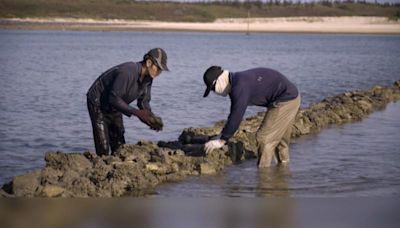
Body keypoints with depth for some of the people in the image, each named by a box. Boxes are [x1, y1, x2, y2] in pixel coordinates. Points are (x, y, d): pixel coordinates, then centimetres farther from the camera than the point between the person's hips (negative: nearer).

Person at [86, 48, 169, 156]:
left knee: (119, 146, 5)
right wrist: (136, 112, -37)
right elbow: (113, 98, -33)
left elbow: (144, 102, 1)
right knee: (103, 148, -15)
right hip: (98, 103, -8)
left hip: (114, 108, 8)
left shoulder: (147, 79, -6)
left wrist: (152, 119, -18)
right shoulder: (127, 72, -33)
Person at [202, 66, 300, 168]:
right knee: (280, 139, 22)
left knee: (264, 138, -8)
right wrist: (223, 135, 15)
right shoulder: (236, 83, 8)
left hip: (285, 101, -10)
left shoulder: (240, 86, -24)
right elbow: (234, 113, 17)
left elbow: (236, 116, -28)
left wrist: (221, 141, -24)